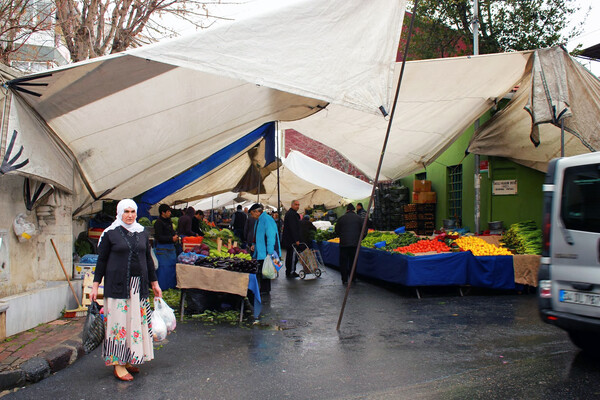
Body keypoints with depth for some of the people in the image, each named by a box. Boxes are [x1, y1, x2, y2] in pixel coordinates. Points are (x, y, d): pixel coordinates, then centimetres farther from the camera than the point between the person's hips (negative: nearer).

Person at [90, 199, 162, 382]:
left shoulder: (142, 233, 11)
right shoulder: (110, 233, -1)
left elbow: (148, 258, 16)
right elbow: (102, 260, 1)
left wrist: (154, 283, 16)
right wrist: (95, 285, -3)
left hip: (139, 285, 4)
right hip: (117, 284, -4)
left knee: (136, 320, 6)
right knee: (119, 321, -3)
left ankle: (129, 360, 18)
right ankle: (118, 363, 6)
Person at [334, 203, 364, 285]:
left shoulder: (341, 218, 1)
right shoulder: (359, 218, 3)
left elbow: (336, 231, 7)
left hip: (344, 243, -1)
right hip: (355, 244, 1)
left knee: (343, 262, 5)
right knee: (353, 261, 12)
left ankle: (344, 279, 5)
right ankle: (353, 278, 17)